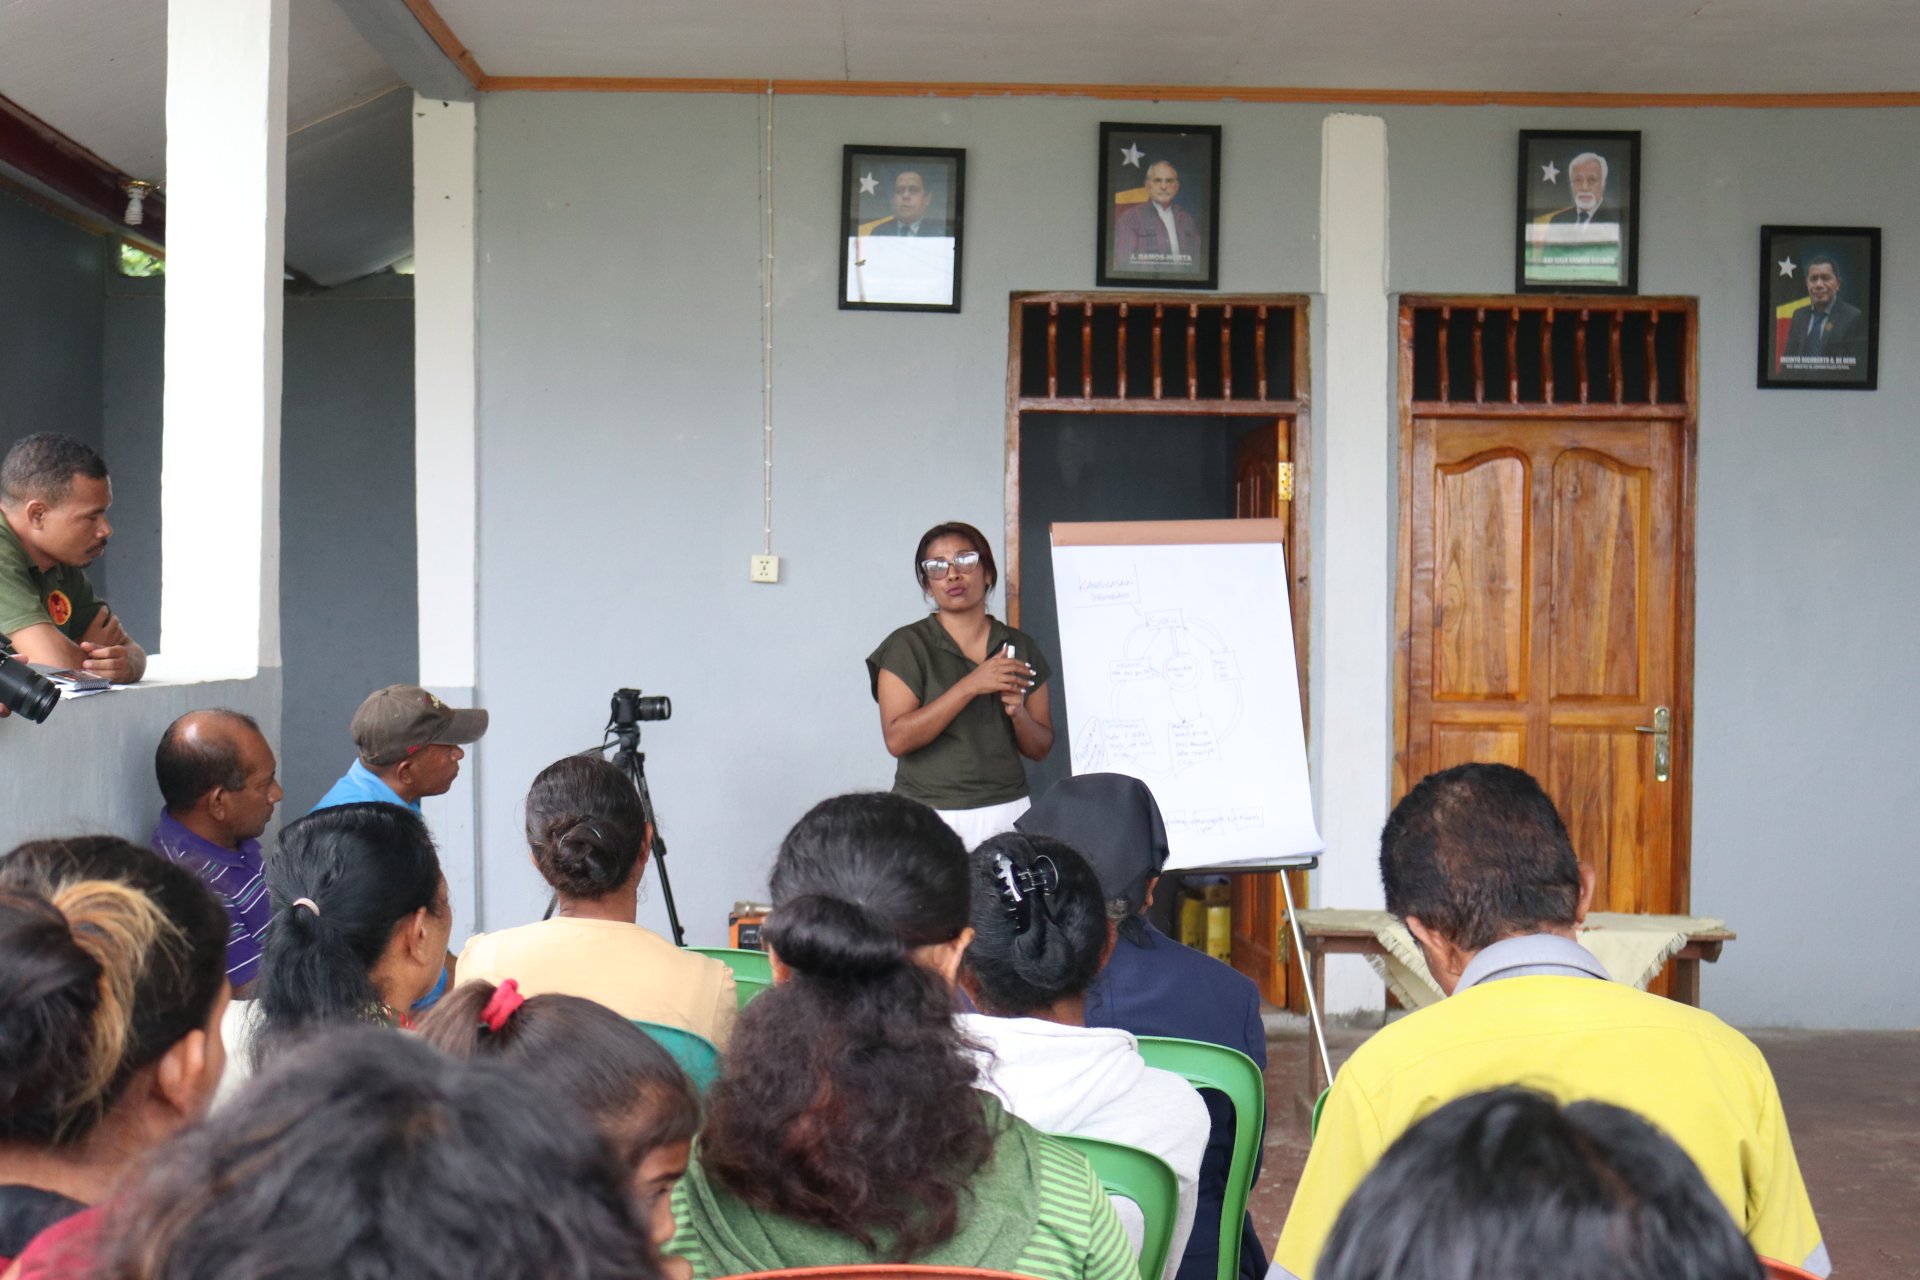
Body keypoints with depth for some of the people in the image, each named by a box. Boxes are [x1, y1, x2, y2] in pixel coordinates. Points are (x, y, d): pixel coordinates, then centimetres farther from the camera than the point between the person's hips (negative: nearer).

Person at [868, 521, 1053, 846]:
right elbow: (897, 739, -13)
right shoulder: (907, 646, -1)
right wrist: (970, 686, -18)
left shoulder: (1020, 646, 9)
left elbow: (1041, 749, 12)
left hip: (1007, 812, 3)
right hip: (929, 813, -3)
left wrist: (1019, 713, -9)